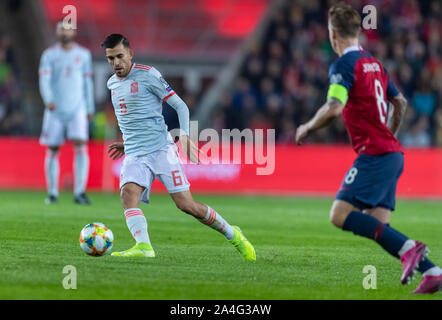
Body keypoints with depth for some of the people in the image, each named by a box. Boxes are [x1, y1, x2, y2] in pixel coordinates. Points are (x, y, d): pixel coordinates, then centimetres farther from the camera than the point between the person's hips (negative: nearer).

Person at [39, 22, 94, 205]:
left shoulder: (83, 54, 7)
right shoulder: (49, 55, 1)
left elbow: (87, 82, 12)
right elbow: (44, 80, -9)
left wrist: (90, 108, 12)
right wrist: (48, 100, -27)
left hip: (77, 109, 0)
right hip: (55, 109, 0)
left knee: (81, 147, -15)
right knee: (52, 151, 3)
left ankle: (79, 193, -14)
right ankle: (52, 193, 16)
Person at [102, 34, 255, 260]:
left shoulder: (148, 74, -4)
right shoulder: (112, 84, 16)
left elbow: (180, 106, -3)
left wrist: (184, 135, -16)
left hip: (161, 150, -5)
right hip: (134, 155, 5)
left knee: (186, 205, -9)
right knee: (128, 193, -26)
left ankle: (233, 235, 11)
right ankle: (143, 247, -38)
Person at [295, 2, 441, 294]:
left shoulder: (344, 64, -9)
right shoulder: (373, 63, 18)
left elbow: (333, 109, -20)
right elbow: (400, 102, 26)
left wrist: (307, 128, -4)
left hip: (374, 154, -9)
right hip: (393, 152, 9)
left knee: (340, 214, -14)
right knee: (378, 228, 6)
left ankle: (407, 248, -23)